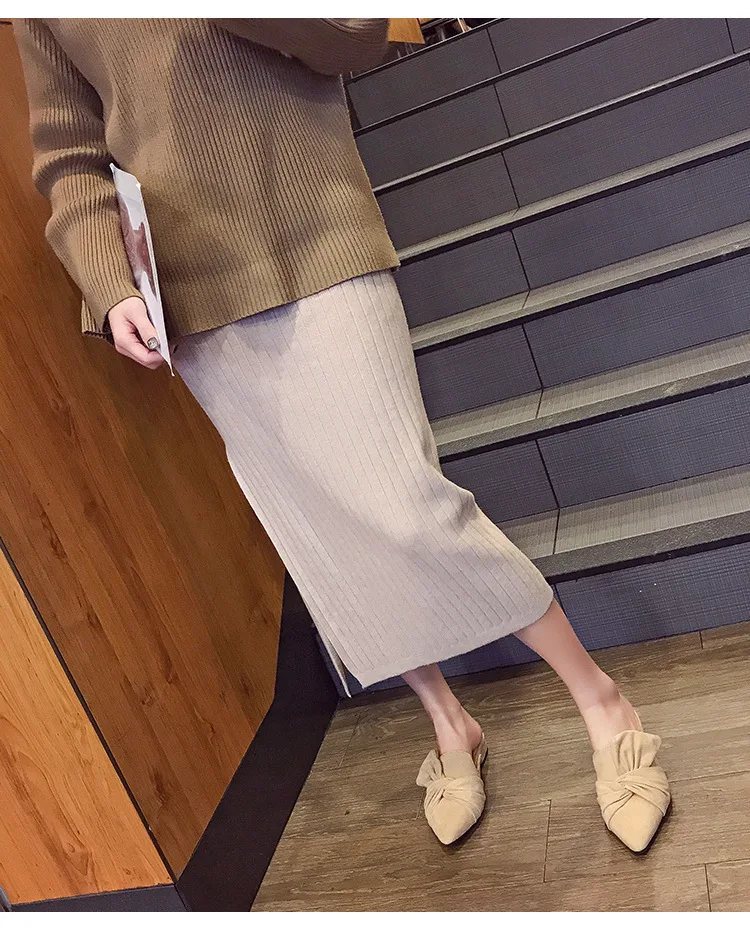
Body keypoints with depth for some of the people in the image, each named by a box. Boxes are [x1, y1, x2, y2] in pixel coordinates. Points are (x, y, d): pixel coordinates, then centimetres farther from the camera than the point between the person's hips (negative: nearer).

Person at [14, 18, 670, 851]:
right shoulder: (41, 21, 15)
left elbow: (360, 35, -3)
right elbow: (70, 166, 10)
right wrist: (111, 290, -8)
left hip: (318, 256, -3)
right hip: (190, 303, 4)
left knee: (404, 507, -11)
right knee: (319, 539, 5)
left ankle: (598, 697, 8)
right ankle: (450, 727, 23)